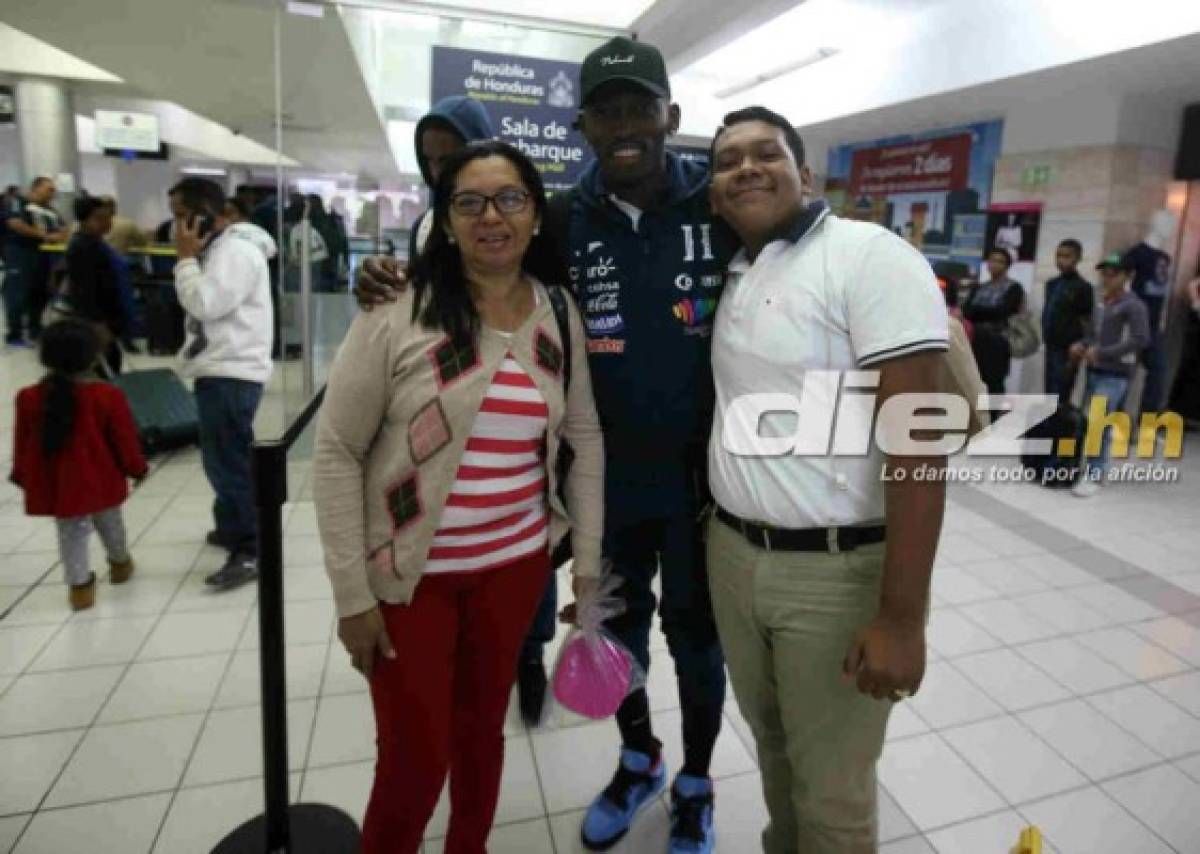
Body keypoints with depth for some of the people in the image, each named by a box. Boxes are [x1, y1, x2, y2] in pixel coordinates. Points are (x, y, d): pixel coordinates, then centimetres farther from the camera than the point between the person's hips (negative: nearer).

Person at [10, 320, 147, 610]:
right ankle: (120, 563, 42)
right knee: (110, 523, 21)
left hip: (56, 485, 1)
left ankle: (80, 585, 15)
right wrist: (137, 467, 5)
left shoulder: (29, 398, -7)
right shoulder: (109, 396, -17)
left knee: (70, 534, 14)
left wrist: (21, 476, 17)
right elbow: (125, 440, -10)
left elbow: (23, 445, 3)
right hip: (101, 479, -1)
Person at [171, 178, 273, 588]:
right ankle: (232, 527, 37)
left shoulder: (237, 251, -14)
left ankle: (251, 551, -2)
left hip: (231, 374, -11)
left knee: (228, 461, -9)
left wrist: (186, 258, -12)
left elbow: (205, 304, -21)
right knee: (224, 459, 21)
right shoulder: (218, 250, 18)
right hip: (219, 370, 11)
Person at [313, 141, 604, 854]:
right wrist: (352, 594, -10)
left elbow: (586, 439, 6)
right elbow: (337, 454, -9)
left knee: (483, 729, 21)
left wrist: (589, 561, 5)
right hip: (409, 573, -3)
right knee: (413, 757, 8)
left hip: (517, 565, 4)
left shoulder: (560, 313, 0)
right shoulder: (398, 311, -12)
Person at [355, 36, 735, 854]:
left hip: (701, 472, -2)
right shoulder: (564, 222, -3)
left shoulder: (722, 207, -8)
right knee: (616, 628, 20)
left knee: (695, 636, 16)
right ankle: (638, 761, 49)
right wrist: (401, 283, -11)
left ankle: (695, 784, 43)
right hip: (607, 476, 2)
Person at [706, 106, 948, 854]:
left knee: (832, 788, 12)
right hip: (732, 552, 7)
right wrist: (722, 530, 8)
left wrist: (901, 615, -21)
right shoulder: (733, 277, 10)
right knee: (770, 739, 25)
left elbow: (917, 436, -19)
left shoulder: (872, 257, -13)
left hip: (838, 569, -6)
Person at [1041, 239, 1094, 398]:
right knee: (1050, 393, 12)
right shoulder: (1052, 284, 12)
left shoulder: (1082, 287, -8)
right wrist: (1046, 339, 14)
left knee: (1059, 395, -6)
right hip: (1052, 347, 7)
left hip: (1068, 349, -6)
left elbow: (1086, 322, -9)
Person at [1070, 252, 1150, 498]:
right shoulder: (1101, 303, 12)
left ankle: (1094, 476, -8)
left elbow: (1141, 340, -18)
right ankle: (1097, 468, 21)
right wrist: (1082, 345, 2)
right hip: (1094, 371, 7)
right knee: (1095, 423, 11)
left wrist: (1102, 353, -20)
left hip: (1115, 375, -7)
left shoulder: (1133, 305, -10)